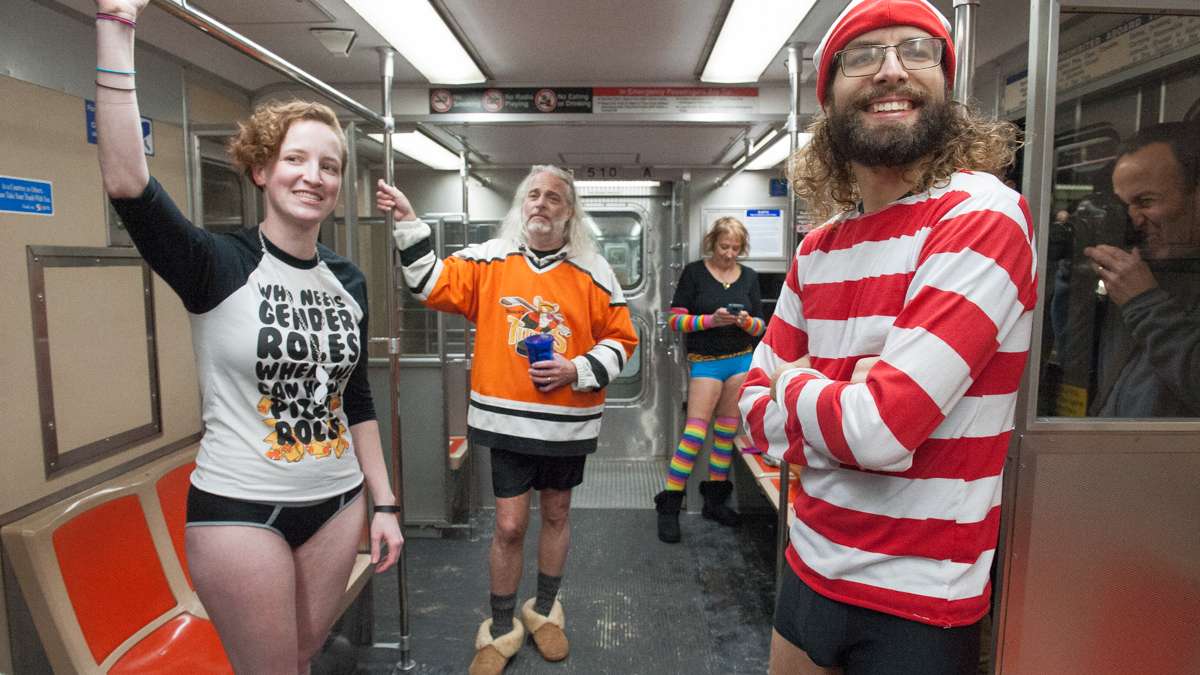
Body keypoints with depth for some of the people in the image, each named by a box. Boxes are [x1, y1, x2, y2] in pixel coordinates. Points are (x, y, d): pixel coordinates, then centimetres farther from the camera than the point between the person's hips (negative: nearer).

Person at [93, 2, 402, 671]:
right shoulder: (218, 264, -9)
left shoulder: (350, 280, 4)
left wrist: (383, 502, 8)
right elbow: (127, 183, -28)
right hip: (240, 510, -4)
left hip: (337, 503, 5)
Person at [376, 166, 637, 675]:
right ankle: (501, 629, 26)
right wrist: (408, 224, -11)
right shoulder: (490, 259, 0)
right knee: (509, 526, 4)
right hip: (507, 419, -1)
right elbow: (434, 285, -4)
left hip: (568, 421, 1)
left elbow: (620, 339, 1)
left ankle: (545, 610, 40)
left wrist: (576, 371, -13)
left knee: (556, 514, 17)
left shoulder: (593, 272, -1)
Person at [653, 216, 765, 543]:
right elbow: (675, 319, -6)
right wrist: (710, 320, -20)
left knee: (727, 430, 10)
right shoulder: (694, 272, -3)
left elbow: (760, 327, 9)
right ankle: (669, 506, 0)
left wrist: (746, 320, -13)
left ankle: (714, 498, 24)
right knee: (695, 431, -8)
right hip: (705, 361, -4)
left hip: (741, 360, 4)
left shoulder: (749, 277, 8)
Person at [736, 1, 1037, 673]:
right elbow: (758, 415, 2)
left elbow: (882, 431, -26)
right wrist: (841, 404, -16)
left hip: (918, 603, -5)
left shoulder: (983, 216, -17)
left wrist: (791, 383, -7)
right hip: (810, 568, 6)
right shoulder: (817, 249, 3)